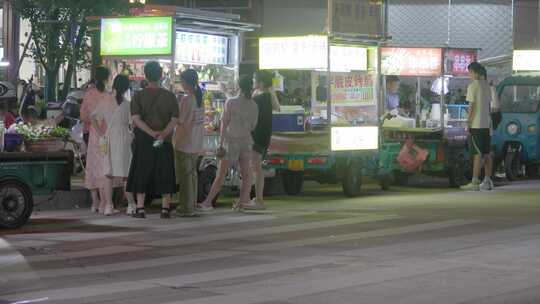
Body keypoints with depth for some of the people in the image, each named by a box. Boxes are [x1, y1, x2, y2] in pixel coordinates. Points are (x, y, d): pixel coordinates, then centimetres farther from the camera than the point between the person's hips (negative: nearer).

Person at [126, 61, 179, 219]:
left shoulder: (138, 96, -1)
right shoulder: (169, 96, 1)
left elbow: (136, 119, -11)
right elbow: (174, 120, -7)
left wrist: (152, 132, -16)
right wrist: (163, 134, -15)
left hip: (143, 141, -1)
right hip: (165, 142, 1)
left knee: (141, 174, 4)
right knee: (164, 174, 7)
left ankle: (140, 208, 1)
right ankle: (165, 208, 7)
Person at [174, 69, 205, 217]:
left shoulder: (186, 99, -17)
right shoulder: (199, 98, 8)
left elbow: (183, 123, -18)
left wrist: (176, 142, -11)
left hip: (185, 143, -8)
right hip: (197, 144, 8)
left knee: (184, 174, -2)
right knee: (192, 173, 16)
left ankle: (186, 207, 1)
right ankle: (191, 205, 23)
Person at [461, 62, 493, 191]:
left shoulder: (473, 86, -11)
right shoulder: (487, 85, 11)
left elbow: (472, 106, -13)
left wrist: (468, 123, -7)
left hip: (476, 124, -7)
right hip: (487, 124, 7)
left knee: (477, 154, -8)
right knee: (487, 153, 9)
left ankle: (475, 182, -9)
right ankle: (487, 181, 12)